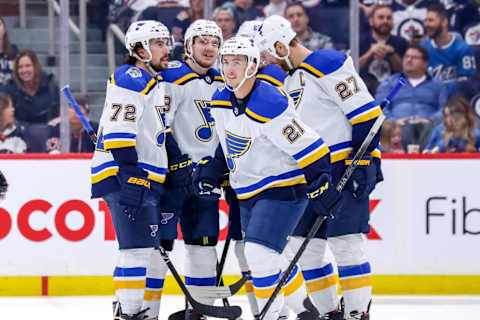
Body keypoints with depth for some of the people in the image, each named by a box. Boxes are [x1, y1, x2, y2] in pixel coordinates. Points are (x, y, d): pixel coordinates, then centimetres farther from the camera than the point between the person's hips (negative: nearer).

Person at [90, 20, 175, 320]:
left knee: (159, 248, 10)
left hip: (153, 179, 10)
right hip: (126, 177, -10)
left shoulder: (157, 84, 21)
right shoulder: (130, 80, -11)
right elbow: (118, 131, -20)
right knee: (138, 247, -15)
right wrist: (130, 174, -26)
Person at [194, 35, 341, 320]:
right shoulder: (220, 102, 1)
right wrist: (212, 169, 7)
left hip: (284, 188, -9)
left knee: (260, 251, -20)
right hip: (249, 192, 9)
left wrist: (322, 185, -23)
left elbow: (307, 146, -22)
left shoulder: (271, 104, -24)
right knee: (262, 258, 15)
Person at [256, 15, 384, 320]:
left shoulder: (329, 65, -12)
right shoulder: (288, 80, 18)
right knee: (304, 247, 6)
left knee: (345, 244, -12)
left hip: (347, 167, -9)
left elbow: (366, 113, -17)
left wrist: (365, 163, -20)